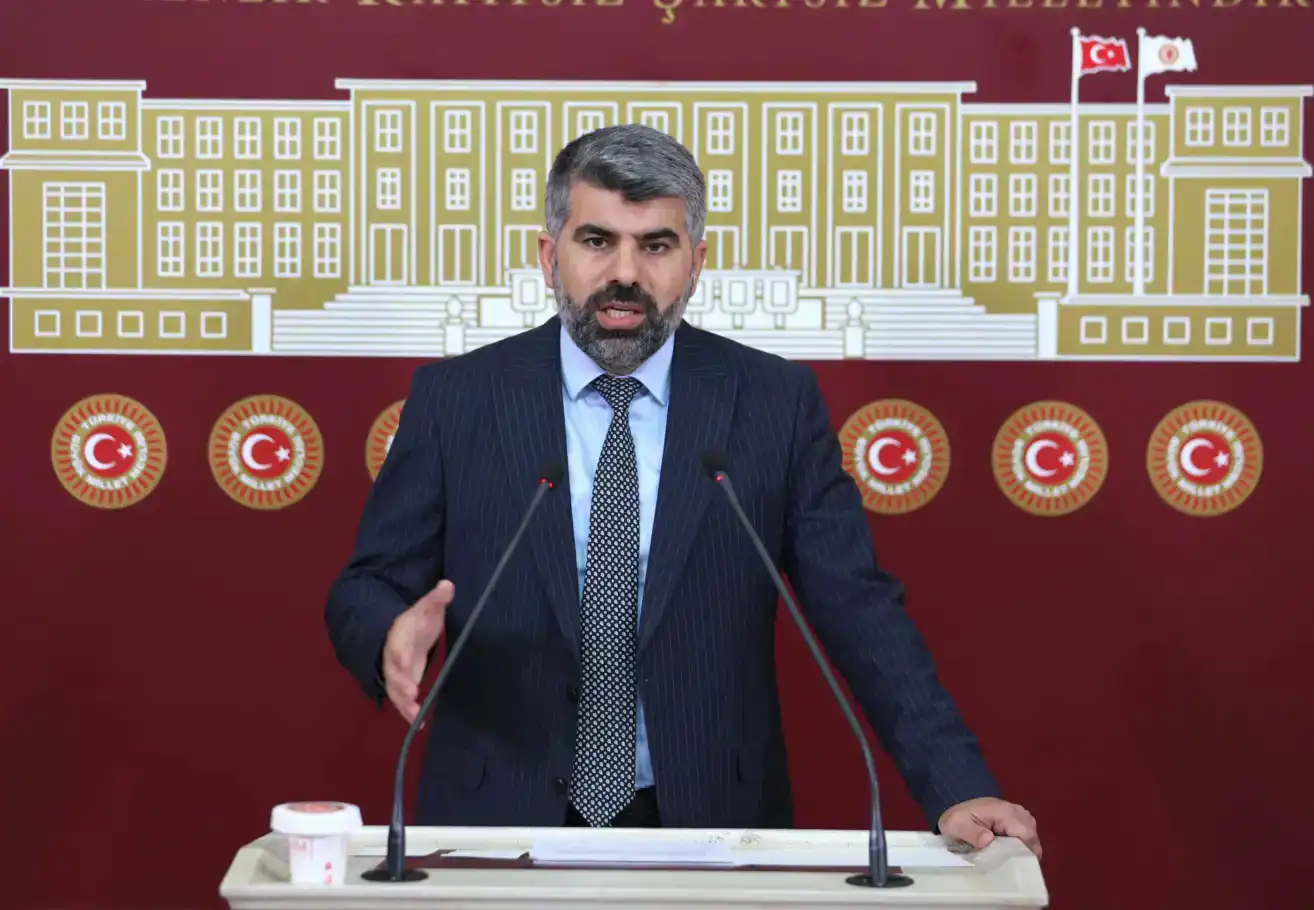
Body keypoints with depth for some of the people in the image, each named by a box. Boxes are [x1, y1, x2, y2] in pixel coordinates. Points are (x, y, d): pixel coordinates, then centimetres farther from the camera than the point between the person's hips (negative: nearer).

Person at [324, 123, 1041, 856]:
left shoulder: (778, 404, 1)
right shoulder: (453, 400, 2)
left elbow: (858, 609, 0)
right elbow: (364, 592, 5)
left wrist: (957, 787, -10)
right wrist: (395, 635, -18)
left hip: (712, 824, -2)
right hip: (500, 823, 3)